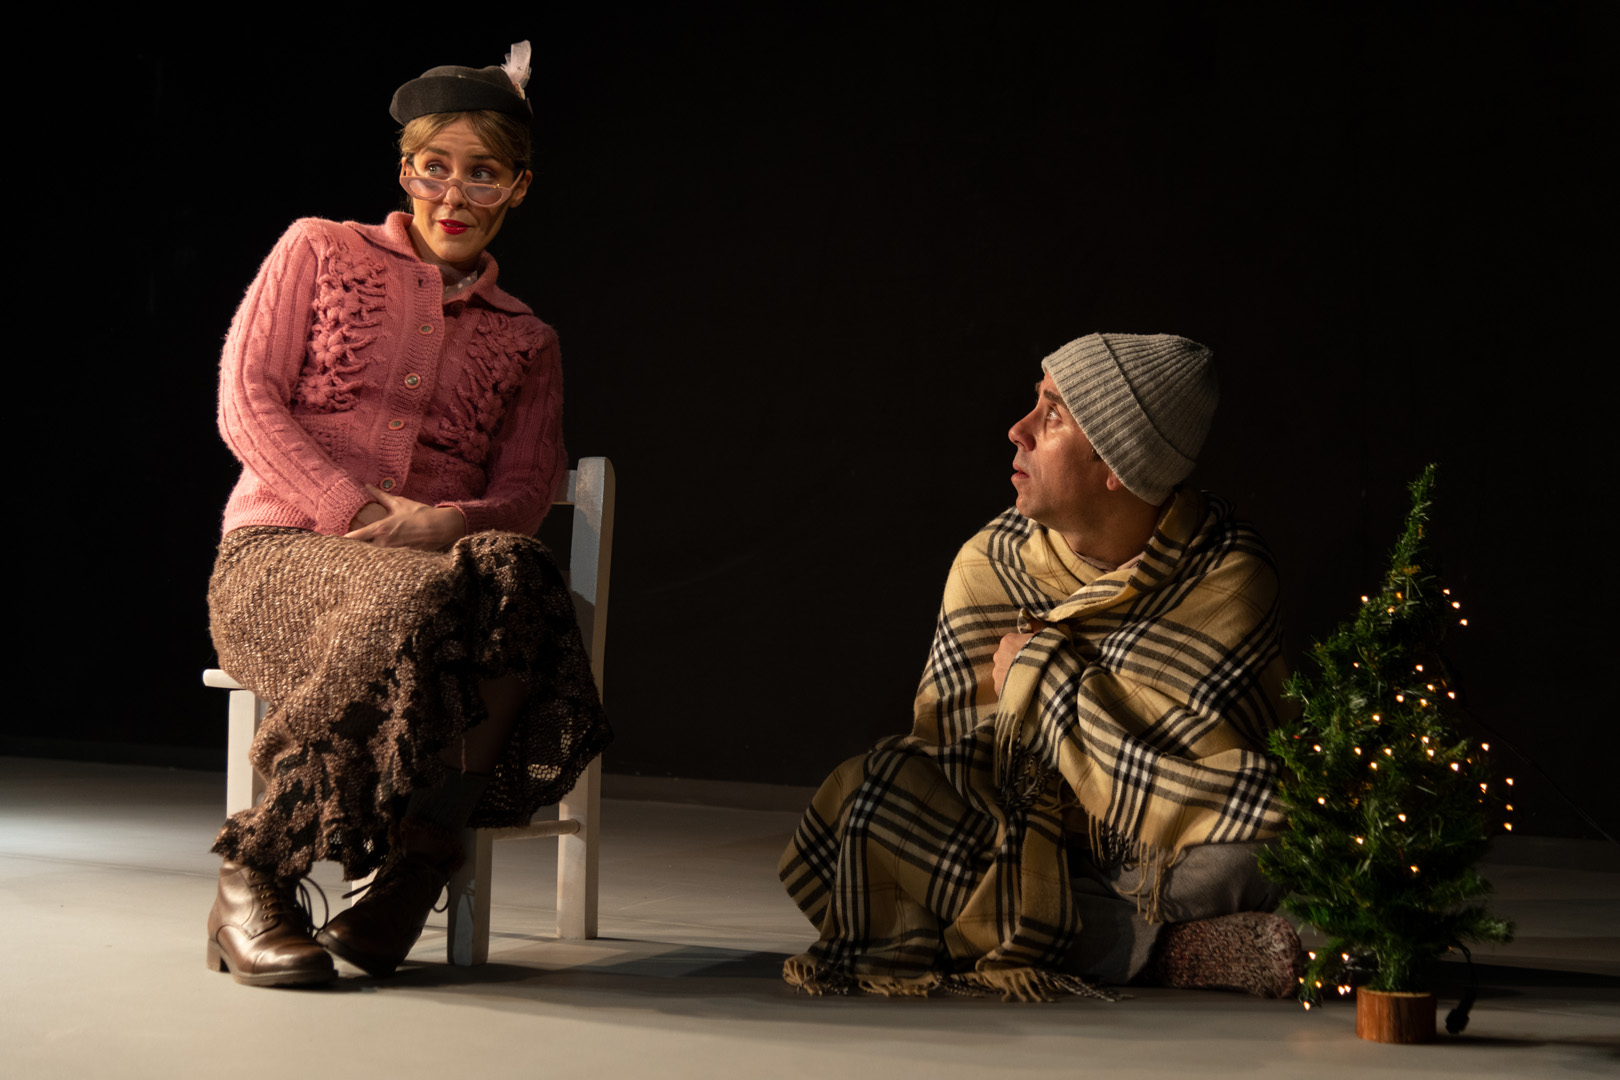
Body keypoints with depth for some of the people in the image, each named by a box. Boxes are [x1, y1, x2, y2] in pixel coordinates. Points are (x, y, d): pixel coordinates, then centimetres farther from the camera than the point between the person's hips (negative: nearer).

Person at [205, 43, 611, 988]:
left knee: (514, 575, -35)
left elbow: (527, 494, 10)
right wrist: (362, 511, -14)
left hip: (439, 557, 3)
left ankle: (417, 856, -29)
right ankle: (255, 882, -27)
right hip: (281, 551, -2)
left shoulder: (525, 340, 21)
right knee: (416, 602, -39)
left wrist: (451, 522, -15)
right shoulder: (321, 252, 12)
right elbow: (246, 404, 1)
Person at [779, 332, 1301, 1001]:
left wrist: (1044, 673, -17)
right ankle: (1162, 952, -26)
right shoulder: (990, 565, -4)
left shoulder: (1228, 577, -14)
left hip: (1162, 867, -4)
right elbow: (961, 764, -9)